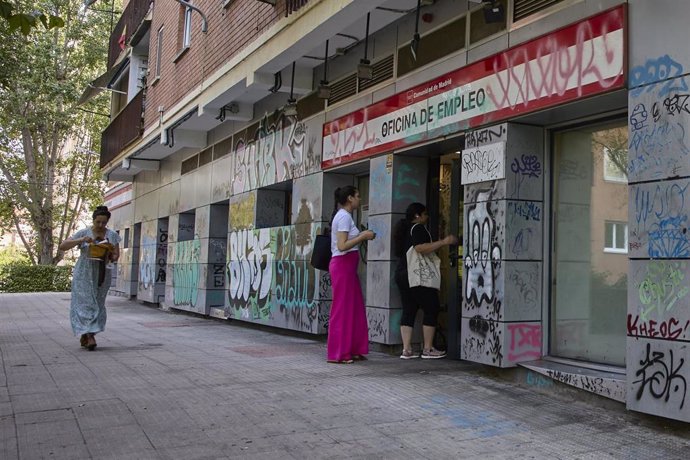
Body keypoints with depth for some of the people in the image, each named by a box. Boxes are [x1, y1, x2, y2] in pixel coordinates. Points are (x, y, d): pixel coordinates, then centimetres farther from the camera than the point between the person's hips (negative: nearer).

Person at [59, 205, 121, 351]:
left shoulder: (112, 235, 3)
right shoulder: (84, 233, -4)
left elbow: (116, 256, 7)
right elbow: (62, 246, -8)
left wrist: (111, 257, -17)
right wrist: (80, 240, -21)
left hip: (102, 275, 3)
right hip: (84, 274, -3)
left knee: (98, 304, 4)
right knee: (85, 303, -9)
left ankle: (84, 336, 16)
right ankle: (90, 336, -13)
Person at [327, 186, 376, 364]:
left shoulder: (344, 216, 17)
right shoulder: (344, 216, -13)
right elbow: (342, 246, -21)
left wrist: (362, 236, 11)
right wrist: (363, 236, -15)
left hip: (347, 265, 10)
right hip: (343, 264, -10)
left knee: (354, 308, 12)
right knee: (342, 309, -4)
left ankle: (352, 350, 18)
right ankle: (337, 353, 3)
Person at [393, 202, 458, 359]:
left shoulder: (405, 229, 21)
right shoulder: (418, 228, -8)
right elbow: (420, 248, -24)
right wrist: (443, 242, -21)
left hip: (401, 273, 10)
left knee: (408, 311, 6)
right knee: (432, 309, -2)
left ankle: (406, 350, 2)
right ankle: (428, 349, -2)